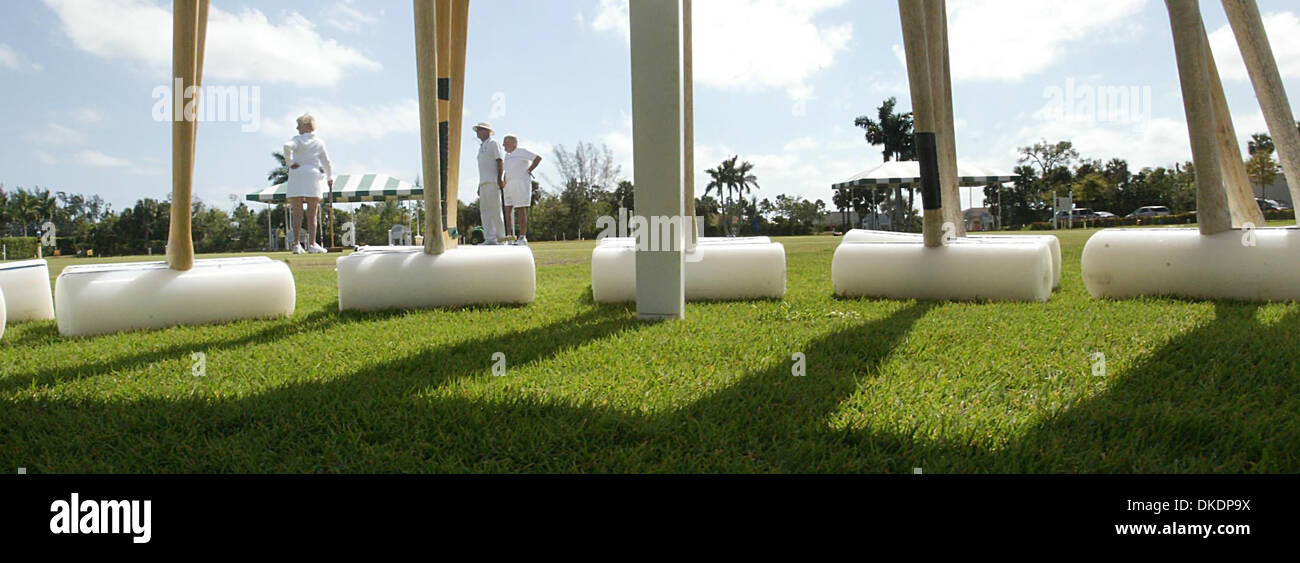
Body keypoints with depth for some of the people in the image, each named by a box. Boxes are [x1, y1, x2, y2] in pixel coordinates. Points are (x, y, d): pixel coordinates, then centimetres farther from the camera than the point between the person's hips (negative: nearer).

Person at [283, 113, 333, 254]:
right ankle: (312, 244, -2)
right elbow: (327, 162, 8)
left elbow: (287, 146, -21)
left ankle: (296, 244, -1)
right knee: (312, 214, 4)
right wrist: (330, 178, 19)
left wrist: (289, 162, -9)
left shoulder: (297, 140, 0)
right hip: (313, 178, 1)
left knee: (297, 213, 2)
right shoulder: (319, 142, 7)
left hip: (296, 178, -1)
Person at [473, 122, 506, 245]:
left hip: (493, 182, -8)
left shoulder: (493, 143, 1)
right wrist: (480, 186, 20)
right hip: (484, 183, 8)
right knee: (484, 211, 0)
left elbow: (500, 161, -10)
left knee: (495, 210, -10)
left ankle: (501, 238, -5)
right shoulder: (481, 147, 26)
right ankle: (489, 239, -3)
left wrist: (500, 179, -20)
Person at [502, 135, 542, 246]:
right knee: (508, 211, 1)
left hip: (521, 184, -9)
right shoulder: (508, 155, 19)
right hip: (510, 186, 9)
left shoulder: (521, 151, -6)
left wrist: (528, 171, -11)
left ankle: (523, 238, -4)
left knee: (521, 210, -7)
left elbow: (538, 158, -14)